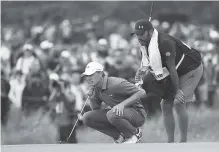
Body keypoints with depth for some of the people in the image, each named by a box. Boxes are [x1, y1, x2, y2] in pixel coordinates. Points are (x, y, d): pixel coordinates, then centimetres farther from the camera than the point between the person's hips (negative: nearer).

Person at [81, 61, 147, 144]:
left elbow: (142, 92, -22)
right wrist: (92, 98, -11)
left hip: (137, 114, -7)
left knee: (112, 114, -39)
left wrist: (122, 104, -33)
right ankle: (120, 136, 0)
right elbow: (96, 109, 10)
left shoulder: (116, 83, -22)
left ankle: (136, 132, -8)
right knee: (87, 118, -8)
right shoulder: (94, 89, 2)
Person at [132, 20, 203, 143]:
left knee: (178, 103, -19)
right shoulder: (145, 45, -3)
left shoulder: (165, 42, -30)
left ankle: (183, 141, -13)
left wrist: (177, 91, -27)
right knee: (166, 105, 1)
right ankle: (170, 142, 4)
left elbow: (171, 68, -29)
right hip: (178, 72, 9)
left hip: (191, 69, -9)